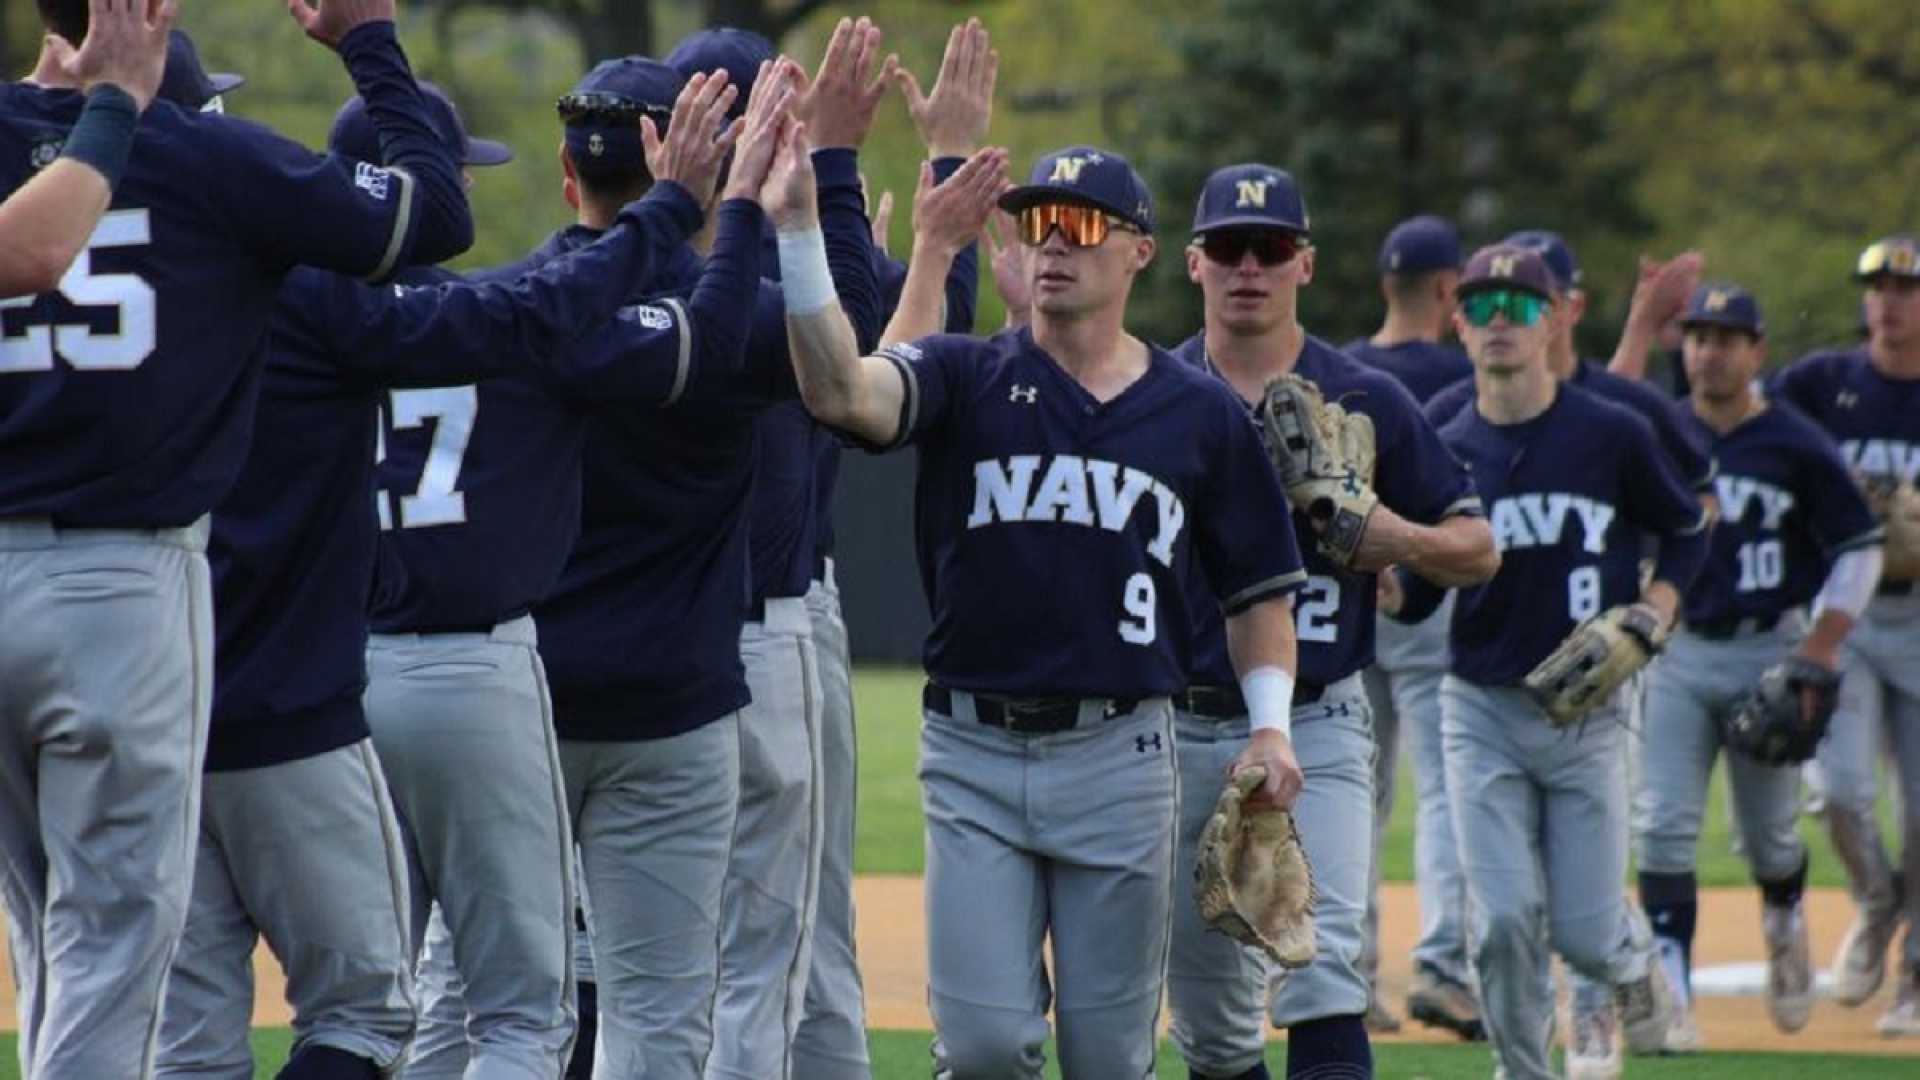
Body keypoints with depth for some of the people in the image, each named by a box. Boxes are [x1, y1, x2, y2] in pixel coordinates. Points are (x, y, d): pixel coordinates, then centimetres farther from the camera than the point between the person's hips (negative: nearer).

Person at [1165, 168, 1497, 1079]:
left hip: (1315, 730, -2)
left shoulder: (1368, 404, 3)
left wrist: (1402, 540, -13)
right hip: (1176, 729, 2)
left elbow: (1479, 551, 6)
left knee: (1322, 975, -18)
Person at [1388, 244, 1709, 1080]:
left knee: (1583, 932, -1)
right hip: (1481, 711, 1)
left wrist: (1654, 612, -5)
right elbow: (1412, 599, 3)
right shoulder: (1445, 451, 1)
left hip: (1586, 712, -1)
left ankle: (1635, 965, 35)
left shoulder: (1614, 437, -3)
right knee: (1504, 919, -9)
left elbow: (1686, 533, 11)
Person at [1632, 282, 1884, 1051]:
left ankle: (1784, 925, 42)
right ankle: (1670, 994, -10)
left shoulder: (1797, 447, -4)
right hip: (1677, 652, 2)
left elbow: (1860, 549, -1)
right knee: (1663, 827, -10)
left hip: (1769, 650, -2)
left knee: (1769, 833, 9)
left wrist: (1819, 652, -9)